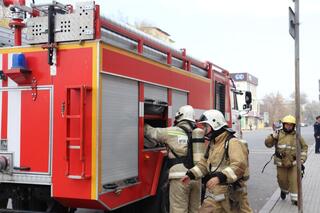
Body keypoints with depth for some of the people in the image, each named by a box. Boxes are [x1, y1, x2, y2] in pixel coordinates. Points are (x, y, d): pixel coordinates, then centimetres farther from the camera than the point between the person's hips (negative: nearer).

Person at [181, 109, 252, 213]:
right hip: (214, 193, 8)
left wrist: (220, 177, -36)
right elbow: (204, 163, 21)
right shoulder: (212, 144, 14)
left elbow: (239, 166, -27)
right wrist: (190, 174, 6)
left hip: (231, 193, -8)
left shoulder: (232, 142, -15)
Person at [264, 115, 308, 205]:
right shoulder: (278, 134, 0)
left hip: (293, 163, 0)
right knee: (282, 180, 12)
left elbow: (304, 147, 10)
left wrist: (302, 159, 1)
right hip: (281, 163, 0)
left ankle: (295, 198, 7)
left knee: (294, 181, -4)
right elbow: (268, 143, -3)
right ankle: (284, 190, 42)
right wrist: (273, 136, -21)